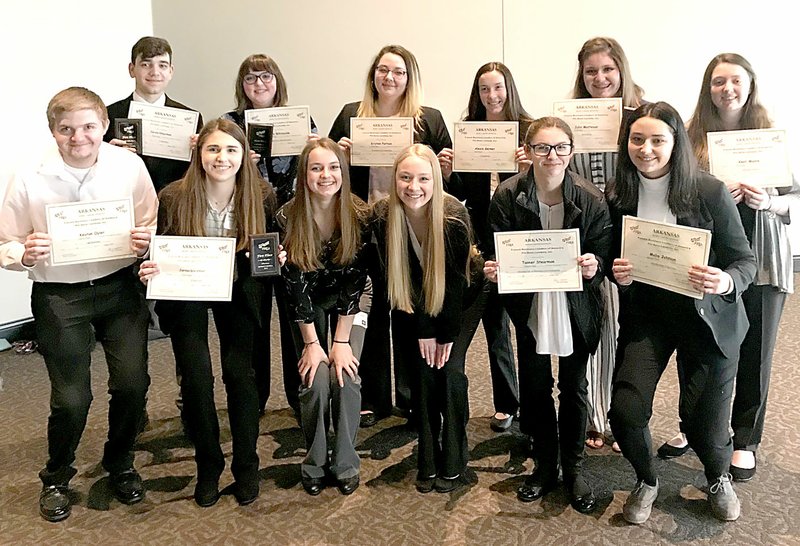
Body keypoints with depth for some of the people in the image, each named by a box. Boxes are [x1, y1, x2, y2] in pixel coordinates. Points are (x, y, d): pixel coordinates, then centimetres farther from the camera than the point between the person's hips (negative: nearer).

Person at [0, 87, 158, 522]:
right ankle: (56, 479, 31)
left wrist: (146, 242, -17)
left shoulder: (130, 167, -4)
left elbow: (153, 228, 5)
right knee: (71, 399, -1)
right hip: (59, 296, -1)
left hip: (121, 287, 2)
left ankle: (120, 465, 30)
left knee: (133, 383, -2)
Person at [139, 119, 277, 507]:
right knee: (196, 377, -10)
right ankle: (208, 468, 14)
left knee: (239, 372, -10)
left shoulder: (261, 196, -11)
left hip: (238, 292, 1)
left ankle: (246, 466, 12)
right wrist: (149, 271, -23)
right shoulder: (174, 197, -14)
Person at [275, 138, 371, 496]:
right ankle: (314, 463, 8)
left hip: (349, 303, 0)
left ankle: (345, 463, 5)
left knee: (345, 375, -16)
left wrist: (342, 341, -19)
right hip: (308, 303, 0)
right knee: (316, 379, -15)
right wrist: (312, 343, -17)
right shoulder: (288, 218, -19)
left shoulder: (360, 216, -19)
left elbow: (354, 280, -17)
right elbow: (295, 283, -16)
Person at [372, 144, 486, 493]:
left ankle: (453, 464, 4)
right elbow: (397, 278, -15)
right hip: (413, 305, 2)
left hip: (463, 298, -2)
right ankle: (427, 463, 10)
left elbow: (456, 279, -20)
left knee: (450, 369, -12)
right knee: (422, 370, -6)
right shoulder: (383, 216, -22)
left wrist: (447, 334, -17)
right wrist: (422, 330, -15)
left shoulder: (454, 215, -29)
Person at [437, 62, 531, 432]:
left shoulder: (528, 129, -1)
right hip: (482, 235, 3)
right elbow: (461, 193, 10)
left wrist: (529, 172, -22)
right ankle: (505, 403, 23)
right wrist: (447, 173, -8)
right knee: (494, 320, 9)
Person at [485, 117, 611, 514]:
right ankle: (545, 466, 31)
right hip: (528, 305, 1)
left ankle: (574, 469, 31)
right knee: (534, 388, 11)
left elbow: (604, 254, -9)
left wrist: (594, 266, -31)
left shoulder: (591, 198, -14)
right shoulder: (508, 196, -12)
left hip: (575, 306, 0)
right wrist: (493, 269, -27)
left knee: (573, 388, 12)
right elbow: (497, 253, -6)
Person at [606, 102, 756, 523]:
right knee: (625, 411, -12)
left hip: (707, 316, -1)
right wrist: (618, 274, -15)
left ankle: (719, 479, 41)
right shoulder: (616, 196, -5)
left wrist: (726, 282, -29)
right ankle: (646, 481, 23)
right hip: (644, 315, 2)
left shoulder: (710, 192, -13)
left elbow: (744, 260, -8)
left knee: (703, 421, 3)